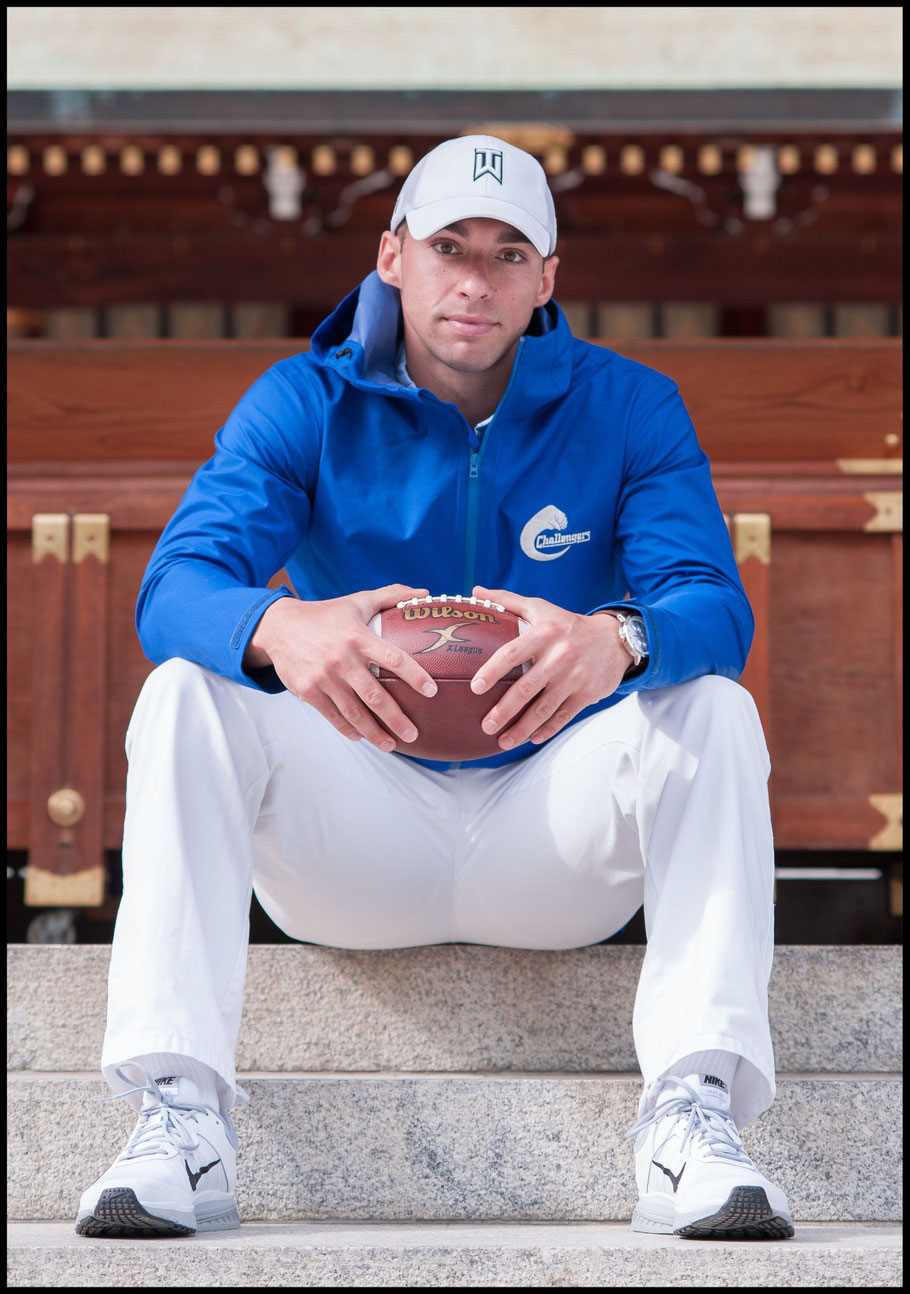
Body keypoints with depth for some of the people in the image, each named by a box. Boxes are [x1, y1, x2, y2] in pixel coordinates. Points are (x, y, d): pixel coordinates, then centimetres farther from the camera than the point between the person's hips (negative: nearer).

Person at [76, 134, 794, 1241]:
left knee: (710, 707, -25)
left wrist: (617, 641, -45)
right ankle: (178, 1113, -33)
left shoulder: (628, 410, -1)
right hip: (354, 846, 0)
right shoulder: (304, 405, -2)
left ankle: (694, 1112, -36)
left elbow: (713, 606, -17)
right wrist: (281, 631, -45)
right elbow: (173, 588, -18)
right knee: (188, 693, -23)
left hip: (554, 853, 0)